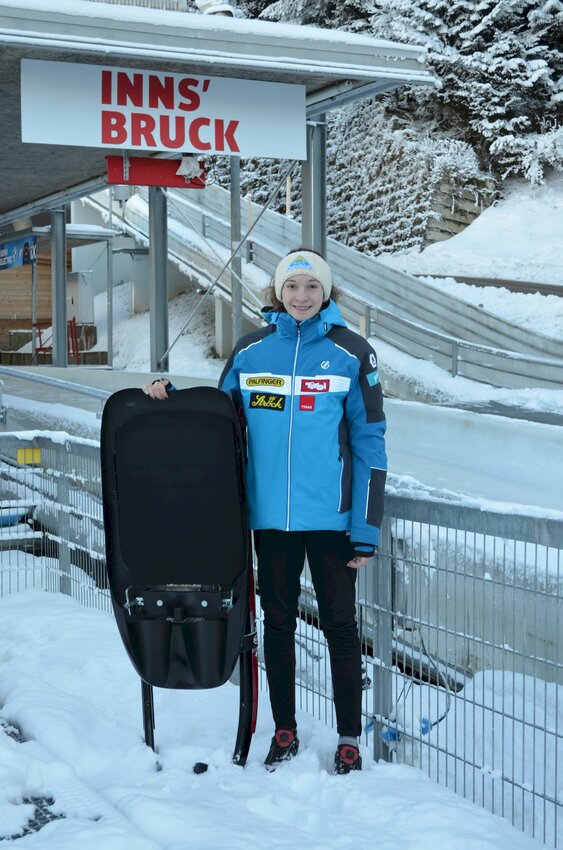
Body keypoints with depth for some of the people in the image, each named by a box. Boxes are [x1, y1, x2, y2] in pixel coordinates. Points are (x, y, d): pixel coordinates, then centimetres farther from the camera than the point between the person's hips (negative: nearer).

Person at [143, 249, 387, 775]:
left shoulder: (351, 353, -3)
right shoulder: (250, 351, 5)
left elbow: (369, 443, -3)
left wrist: (366, 529, -7)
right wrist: (171, 398, -2)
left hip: (330, 514, -2)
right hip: (270, 512, 3)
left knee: (338, 622, 5)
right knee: (277, 620, 11)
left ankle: (349, 738, 18)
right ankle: (284, 732, 26)